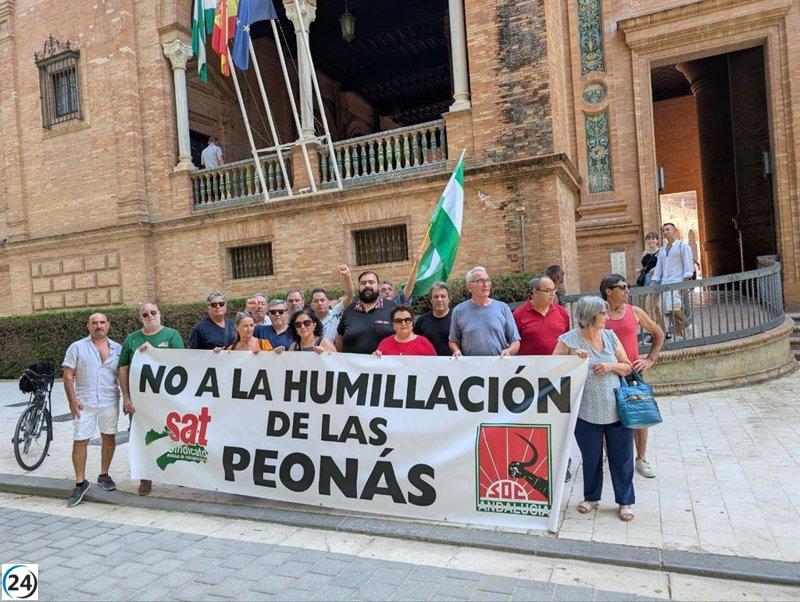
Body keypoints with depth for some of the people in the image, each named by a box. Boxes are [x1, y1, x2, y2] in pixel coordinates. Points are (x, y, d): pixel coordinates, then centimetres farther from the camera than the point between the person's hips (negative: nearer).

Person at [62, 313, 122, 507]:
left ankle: (104, 475, 27)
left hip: (110, 402, 2)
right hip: (84, 403, -2)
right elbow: (68, 376, -1)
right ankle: (80, 483, 12)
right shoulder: (77, 347, 2)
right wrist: (72, 400, -10)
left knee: (109, 438, 10)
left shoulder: (117, 348, 7)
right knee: (80, 442, 0)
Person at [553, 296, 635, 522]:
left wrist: (611, 366, -10)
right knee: (591, 458, 13)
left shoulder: (610, 336, 4)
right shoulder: (568, 340, -7)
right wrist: (574, 359, -22)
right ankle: (591, 497, 34)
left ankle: (625, 501, 28)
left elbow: (628, 368, 10)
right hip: (587, 412, -2)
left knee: (622, 458, 10)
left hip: (617, 409, 3)